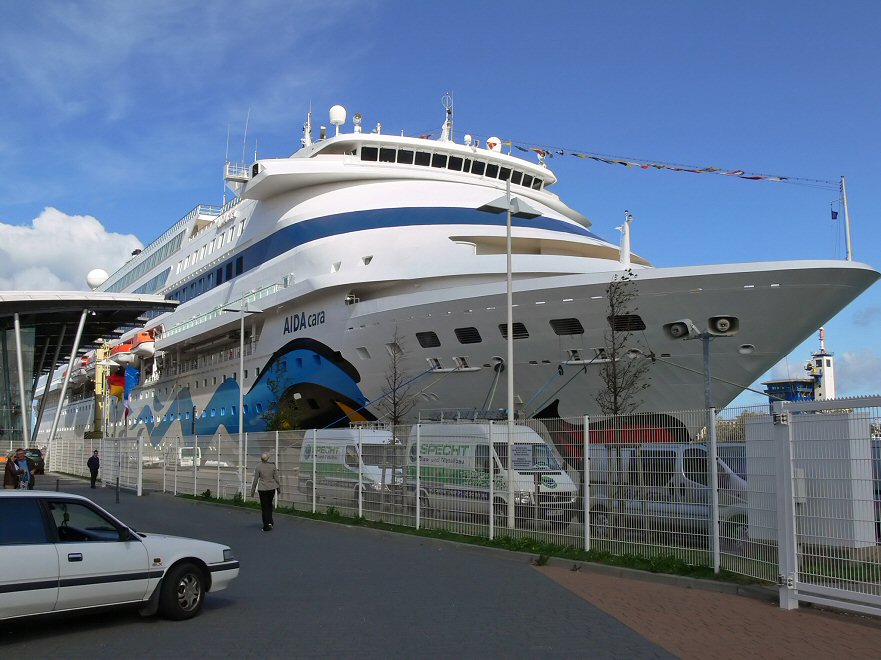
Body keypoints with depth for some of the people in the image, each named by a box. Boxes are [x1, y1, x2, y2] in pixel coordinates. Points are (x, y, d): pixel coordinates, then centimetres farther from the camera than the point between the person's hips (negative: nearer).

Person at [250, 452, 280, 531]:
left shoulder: (258, 467, -10)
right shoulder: (273, 466, -4)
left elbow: (255, 480, -6)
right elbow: (276, 478, 0)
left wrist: (252, 491, 3)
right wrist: (278, 487, 14)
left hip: (262, 488, -2)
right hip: (272, 488, 2)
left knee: (264, 507, 6)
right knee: (269, 505, 22)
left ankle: (266, 526, 4)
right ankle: (270, 522, 16)